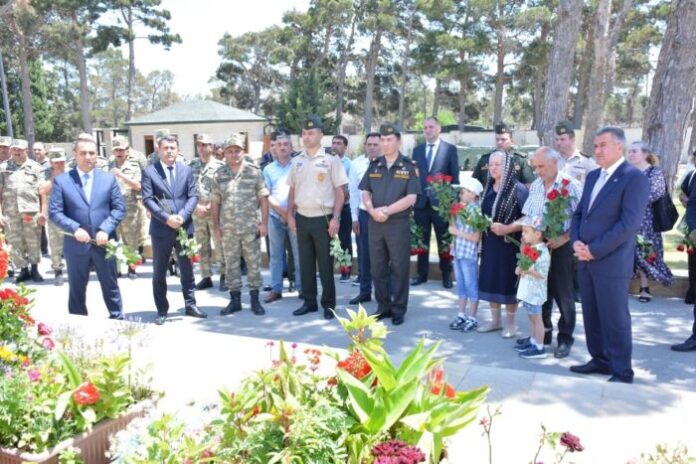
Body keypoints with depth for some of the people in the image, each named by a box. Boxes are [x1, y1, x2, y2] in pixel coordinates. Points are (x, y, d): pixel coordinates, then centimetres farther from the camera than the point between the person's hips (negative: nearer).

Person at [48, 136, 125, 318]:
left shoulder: (108, 178, 5)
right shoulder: (61, 180, 0)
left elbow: (119, 208, 1)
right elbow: (54, 212, -3)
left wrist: (105, 229, -13)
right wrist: (75, 229, -17)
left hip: (104, 243, 1)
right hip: (76, 244, -1)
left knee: (111, 286, 10)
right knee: (77, 289, 10)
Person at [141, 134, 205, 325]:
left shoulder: (186, 170, 8)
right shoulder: (149, 171, -1)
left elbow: (193, 196, 2)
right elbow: (148, 199, -8)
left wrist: (182, 216, -14)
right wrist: (166, 218, -18)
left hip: (184, 227, 2)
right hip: (161, 229, -2)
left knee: (187, 269, 11)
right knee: (159, 272, 6)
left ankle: (190, 305, 23)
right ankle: (162, 310, 15)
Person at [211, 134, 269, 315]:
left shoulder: (254, 171, 0)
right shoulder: (219, 175, 6)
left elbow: (263, 198, -1)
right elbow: (215, 202, 8)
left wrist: (264, 222, -6)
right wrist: (216, 226, 4)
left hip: (251, 227, -2)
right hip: (228, 229, 2)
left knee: (254, 263, 4)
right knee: (231, 264, 9)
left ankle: (255, 299, 15)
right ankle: (235, 300, 19)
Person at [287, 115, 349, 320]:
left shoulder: (330, 160, -4)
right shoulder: (297, 161, 10)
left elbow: (339, 191, -6)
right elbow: (292, 190, 14)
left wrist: (335, 218, -13)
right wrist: (290, 215, 6)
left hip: (323, 219, -4)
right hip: (302, 219, 5)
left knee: (325, 263, 2)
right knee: (305, 262, 11)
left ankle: (328, 304, 12)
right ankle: (309, 301, 22)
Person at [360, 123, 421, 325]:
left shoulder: (410, 167, -3)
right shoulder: (374, 166, 10)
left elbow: (411, 198, -10)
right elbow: (365, 193, 9)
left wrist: (387, 211, -15)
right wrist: (372, 210, -10)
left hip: (398, 223, -4)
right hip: (375, 223, 4)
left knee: (399, 268, 2)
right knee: (378, 268, 9)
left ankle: (398, 309, 13)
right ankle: (383, 306, 21)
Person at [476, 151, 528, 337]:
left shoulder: (518, 189, -11)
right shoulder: (488, 188, 9)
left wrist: (508, 228, -23)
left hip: (509, 243, -6)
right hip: (490, 242, 6)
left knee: (508, 282, 2)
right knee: (490, 281, 9)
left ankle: (511, 323, 17)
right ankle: (495, 320, 23)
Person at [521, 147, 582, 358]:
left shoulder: (571, 186, -11)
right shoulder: (535, 186, 9)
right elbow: (527, 216, 13)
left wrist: (564, 238, -21)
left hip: (561, 247, -6)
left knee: (563, 294, 4)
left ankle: (565, 339, 16)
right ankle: (542, 333, 27)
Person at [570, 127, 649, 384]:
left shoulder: (634, 177, -10)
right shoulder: (593, 176, 15)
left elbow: (630, 223, -18)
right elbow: (579, 213, 17)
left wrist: (595, 250, -17)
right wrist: (576, 241, -2)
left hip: (611, 262, -7)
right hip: (586, 260, 7)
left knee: (615, 319, 1)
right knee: (591, 315, 14)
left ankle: (622, 372, 13)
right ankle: (600, 360, 29)